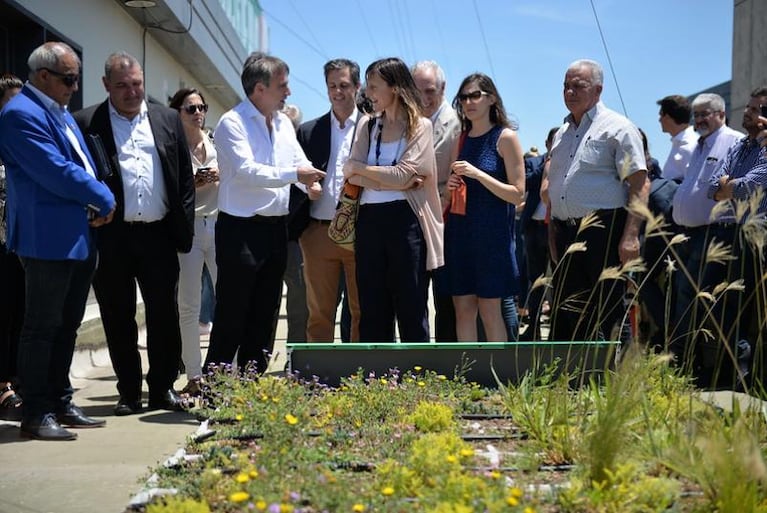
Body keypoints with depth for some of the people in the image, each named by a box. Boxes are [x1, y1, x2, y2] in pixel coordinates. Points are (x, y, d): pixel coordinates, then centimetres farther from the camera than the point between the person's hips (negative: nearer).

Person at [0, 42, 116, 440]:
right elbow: (56, 172, -20)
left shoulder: (62, 113, 18)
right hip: (49, 240, -9)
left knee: (67, 327, 14)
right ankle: (37, 414, 7)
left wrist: (96, 206, 1)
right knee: (42, 328, -2)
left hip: (79, 239, 9)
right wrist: (104, 199, -9)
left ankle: (60, 404, 24)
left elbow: (84, 166, 20)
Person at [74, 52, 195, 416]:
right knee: (118, 317, 6)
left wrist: (184, 229, 5)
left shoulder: (168, 119, 11)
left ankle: (163, 388, 19)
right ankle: (129, 392, 18)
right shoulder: (86, 123, 1)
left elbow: (186, 177, 10)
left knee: (165, 314, 6)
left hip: (159, 234, 2)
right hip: (111, 237, -2)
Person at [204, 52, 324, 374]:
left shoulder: (284, 123, 13)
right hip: (241, 229, -8)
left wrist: (311, 182, -6)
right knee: (231, 318, -3)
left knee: (264, 317, 13)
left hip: (276, 227, 8)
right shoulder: (232, 123, -10)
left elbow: (299, 161, 16)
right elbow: (245, 171, -22)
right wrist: (294, 175, -25)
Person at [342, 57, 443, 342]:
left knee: (411, 308, 0)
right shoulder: (367, 125, 12)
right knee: (372, 310, 7)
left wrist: (361, 168, -1)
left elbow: (403, 175, -11)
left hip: (405, 220, -4)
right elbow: (352, 175, 1)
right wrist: (390, 181, -12)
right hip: (369, 220, 4)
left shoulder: (420, 126, 1)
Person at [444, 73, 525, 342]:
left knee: (489, 310, -2)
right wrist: (450, 186, -1)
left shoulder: (506, 137, -4)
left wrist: (477, 174, -17)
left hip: (491, 231, -5)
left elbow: (518, 194, -9)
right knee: (463, 309, 5)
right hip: (459, 229, 5)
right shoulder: (461, 140, 12)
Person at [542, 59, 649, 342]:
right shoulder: (562, 133, 19)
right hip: (566, 233, 7)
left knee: (605, 316, -5)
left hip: (603, 231, -7)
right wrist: (553, 234, 16)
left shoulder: (617, 128, -3)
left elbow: (639, 184, -11)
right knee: (563, 314, 11)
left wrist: (630, 236, -19)